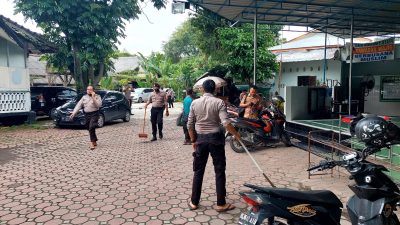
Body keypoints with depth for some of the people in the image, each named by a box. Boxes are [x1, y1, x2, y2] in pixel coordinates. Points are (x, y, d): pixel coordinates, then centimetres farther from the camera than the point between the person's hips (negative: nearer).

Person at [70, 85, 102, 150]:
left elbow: (98, 105, -13)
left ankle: (92, 142, -17)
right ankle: (94, 142, 25)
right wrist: (74, 113, -1)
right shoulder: (84, 97, 15)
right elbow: (79, 105, 9)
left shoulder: (97, 96, 2)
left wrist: (93, 97, -17)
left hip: (94, 114, -5)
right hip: (86, 115, 5)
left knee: (91, 128, -19)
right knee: (89, 129, 10)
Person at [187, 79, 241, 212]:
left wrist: (193, 140, 13)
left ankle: (194, 202, 20)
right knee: (219, 171, 6)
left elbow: (190, 125, 3)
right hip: (215, 138, -3)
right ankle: (221, 204, 13)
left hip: (200, 139, 3)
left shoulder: (195, 103, 1)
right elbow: (225, 123, -18)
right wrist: (236, 134, -5)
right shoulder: (219, 102, -8)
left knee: (198, 171, 12)